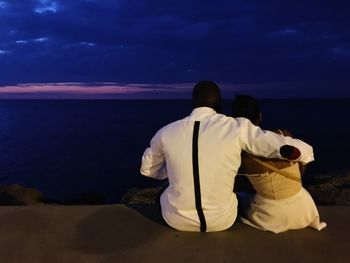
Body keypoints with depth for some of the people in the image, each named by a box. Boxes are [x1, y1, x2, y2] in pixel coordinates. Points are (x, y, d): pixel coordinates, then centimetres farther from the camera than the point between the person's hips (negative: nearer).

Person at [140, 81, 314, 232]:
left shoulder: (166, 132, -8)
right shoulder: (237, 128, -15)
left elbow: (148, 170, 9)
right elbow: (292, 150, -14)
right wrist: (305, 152, 9)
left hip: (177, 220, 1)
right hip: (222, 220, 0)